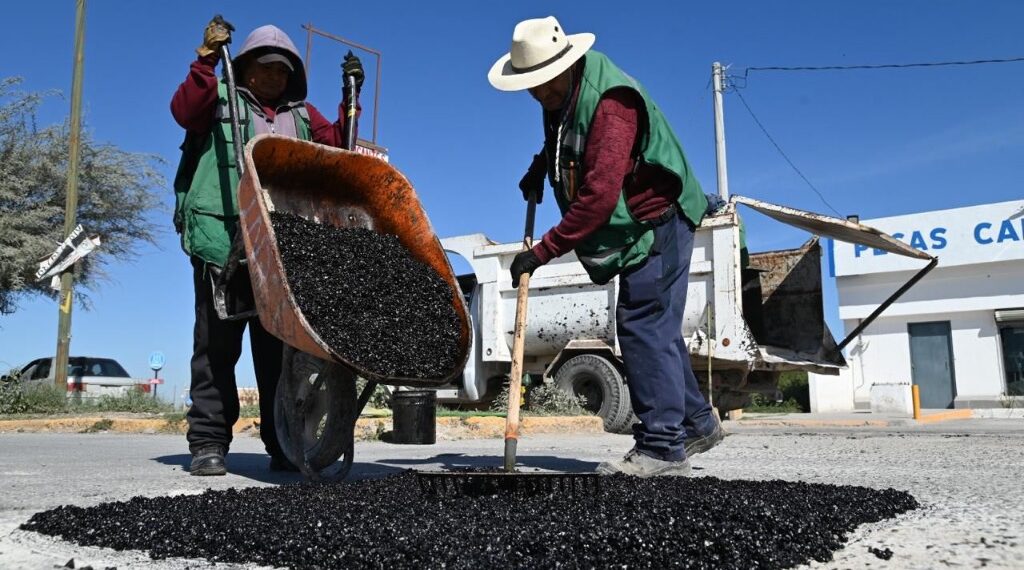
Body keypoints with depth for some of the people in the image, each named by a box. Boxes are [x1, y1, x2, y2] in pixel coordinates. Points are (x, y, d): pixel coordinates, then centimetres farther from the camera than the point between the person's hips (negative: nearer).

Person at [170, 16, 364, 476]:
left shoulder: (302, 116, 24)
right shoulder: (221, 100, 15)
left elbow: (337, 146, 13)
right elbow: (185, 111, -4)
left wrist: (351, 99, 6)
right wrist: (207, 59, -10)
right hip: (222, 239, -2)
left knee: (278, 346, 3)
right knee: (217, 342, -2)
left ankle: (282, 446, 7)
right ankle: (208, 441, 2)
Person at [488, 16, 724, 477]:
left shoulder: (609, 101, -25)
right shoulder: (561, 95, 7)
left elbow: (598, 195, -32)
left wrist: (542, 252, -29)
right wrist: (540, 166, 10)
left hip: (658, 222, -10)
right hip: (639, 228, 10)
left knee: (643, 326, -13)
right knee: (652, 329, 13)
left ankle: (662, 447, -8)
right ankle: (696, 423, 25)